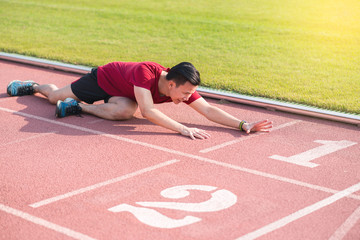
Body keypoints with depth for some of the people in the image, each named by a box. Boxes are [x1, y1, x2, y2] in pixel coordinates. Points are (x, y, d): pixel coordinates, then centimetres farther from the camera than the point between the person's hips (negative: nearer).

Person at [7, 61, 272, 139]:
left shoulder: (182, 88, -27)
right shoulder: (146, 71, -45)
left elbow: (208, 109, -27)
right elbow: (148, 111, -53)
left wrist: (243, 125, -38)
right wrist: (183, 129, -58)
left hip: (121, 91, 5)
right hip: (103, 77, -5)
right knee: (55, 96, 13)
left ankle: (78, 107, 4)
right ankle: (31, 86, 46)